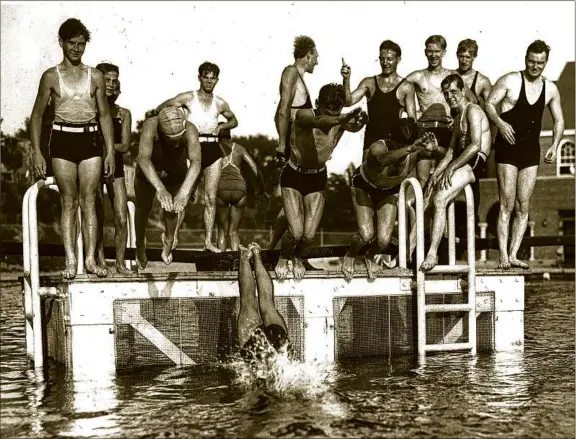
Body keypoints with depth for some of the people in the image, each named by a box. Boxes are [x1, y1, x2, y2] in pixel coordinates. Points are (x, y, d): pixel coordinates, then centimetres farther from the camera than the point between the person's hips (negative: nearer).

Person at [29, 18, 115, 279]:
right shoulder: (51, 77, 4)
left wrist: (110, 151, 6)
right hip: (62, 140, -1)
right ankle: (70, 261, 1)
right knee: (69, 202, -1)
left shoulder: (95, 77, 9)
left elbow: (105, 115, 12)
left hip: (91, 140, 1)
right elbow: (37, 115, 6)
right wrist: (36, 152, -2)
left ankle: (91, 259, 2)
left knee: (89, 201, 0)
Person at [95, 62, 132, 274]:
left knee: (122, 219, -6)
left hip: (115, 169, 2)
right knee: (97, 218, 1)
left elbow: (125, 145, -2)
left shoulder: (123, 114, 5)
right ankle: (100, 257, 18)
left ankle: (120, 262, 5)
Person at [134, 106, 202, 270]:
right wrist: (160, 189, -67)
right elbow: (143, 158, -54)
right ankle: (140, 245, 44)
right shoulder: (150, 125, -41)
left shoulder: (190, 130, -38)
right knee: (143, 208, 15)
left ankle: (169, 241, 46)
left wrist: (184, 192, -67)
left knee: (172, 210, 12)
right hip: (149, 171, -1)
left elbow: (195, 162, -52)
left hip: (176, 174, 1)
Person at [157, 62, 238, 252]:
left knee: (211, 198, 3)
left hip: (213, 150, 4)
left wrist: (221, 126, 8)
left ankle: (208, 241, 7)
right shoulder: (188, 98, 1)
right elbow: (160, 109, 4)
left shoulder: (220, 103, 11)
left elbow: (234, 120, 27)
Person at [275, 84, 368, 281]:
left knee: (309, 234, -3)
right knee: (296, 232, -12)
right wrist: (343, 118, -72)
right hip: (294, 175, -3)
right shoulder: (303, 115, -27)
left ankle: (297, 258, 33)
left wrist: (359, 122, -64)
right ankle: (283, 259, 24)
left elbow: (353, 127, -39)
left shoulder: (340, 121, -16)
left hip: (318, 177, 3)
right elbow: (319, 121, -51)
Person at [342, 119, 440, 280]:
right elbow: (384, 159, -65)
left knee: (384, 240, -8)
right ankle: (350, 256, 20)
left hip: (389, 191, 3)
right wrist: (410, 148, -82)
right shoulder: (378, 148, -41)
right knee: (366, 235, -17)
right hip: (363, 186, -3)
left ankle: (370, 257, 31)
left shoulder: (415, 152, -31)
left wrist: (434, 148, -70)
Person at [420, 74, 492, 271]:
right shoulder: (458, 118, 25)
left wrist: (451, 168, -17)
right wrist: (436, 173, 7)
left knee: (439, 200, -26)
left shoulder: (473, 111, -5)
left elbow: (476, 146, -18)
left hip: (473, 164, -10)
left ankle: (432, 254, -27)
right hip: (460, 164, 10)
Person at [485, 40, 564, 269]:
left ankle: (514, 254, 7)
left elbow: (559, 120, 17)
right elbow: (489, 104, -7)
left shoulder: (550, 89, 8)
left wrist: (554, 146, 3)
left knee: (523, 207, 3)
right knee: (507, 205, -7)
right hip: (508, 150, -4)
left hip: (531, 152, 4)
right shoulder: (510, 81, -4)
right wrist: (500, 123, -24)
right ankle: (503, 256, -5)